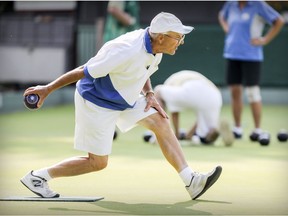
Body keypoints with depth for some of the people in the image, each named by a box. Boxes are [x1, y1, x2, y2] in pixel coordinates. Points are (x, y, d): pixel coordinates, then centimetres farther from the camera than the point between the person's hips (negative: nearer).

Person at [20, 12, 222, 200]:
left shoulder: (154, 48, -8)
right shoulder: (127, 52, -34)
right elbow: (84, 71, -28)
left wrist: (149, 94, -1)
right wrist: (48, 89, -22)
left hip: (124, 99, 8)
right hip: (96, 104, -8)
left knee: (161, 123, -2)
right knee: (98, 162, -2)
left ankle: (191, 182, -1)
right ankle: (38, 176, 10)